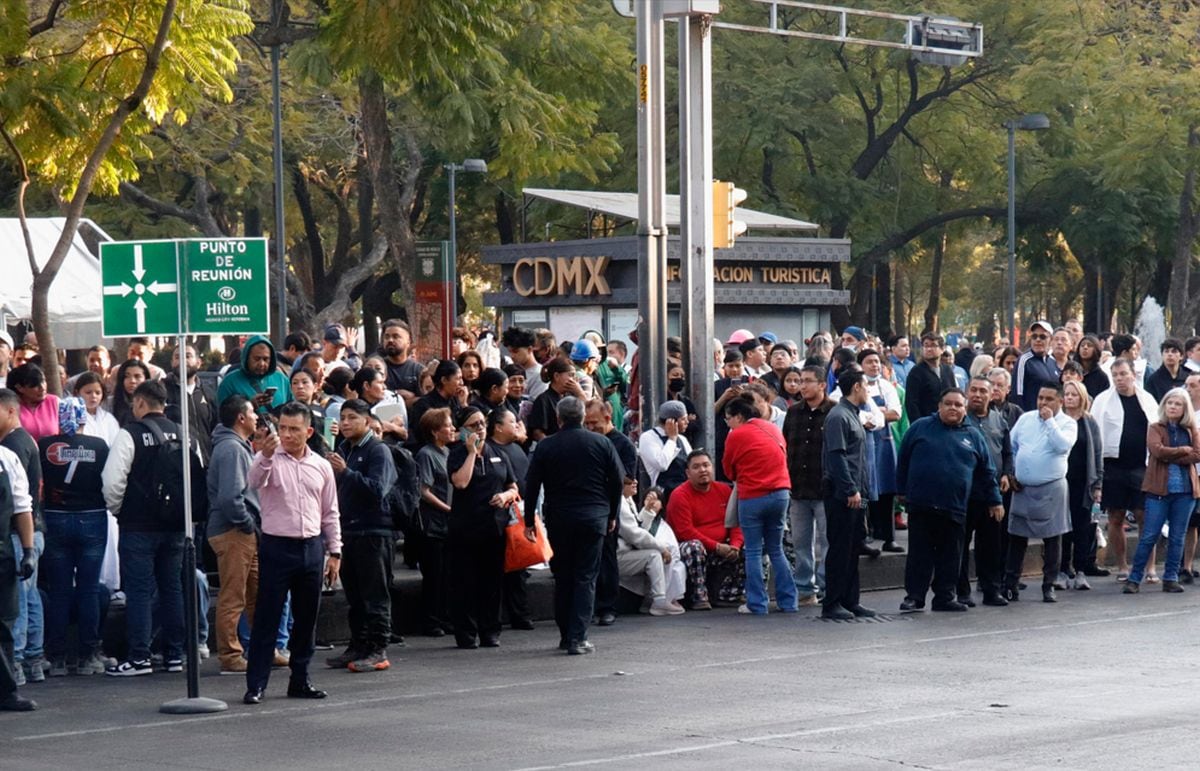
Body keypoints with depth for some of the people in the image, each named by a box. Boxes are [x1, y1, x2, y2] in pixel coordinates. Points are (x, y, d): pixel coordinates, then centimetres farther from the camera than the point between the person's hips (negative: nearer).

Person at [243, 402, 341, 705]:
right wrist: (265, 455, -43)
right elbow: (255, 481, -25)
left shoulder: (321, 466, 9)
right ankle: (256, 684, -2)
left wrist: (334, 552, 11)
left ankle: (300, 680, 18)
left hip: (312, 548, 4)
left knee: (307, 618, 9)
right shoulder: (269, 459, -3)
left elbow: (330, 513, 14)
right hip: (276, 546, -4)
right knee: (266, 617, -4)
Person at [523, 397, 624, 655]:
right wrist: (612, 515, 14)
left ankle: (565, 635, 16)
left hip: (558, 518, 1)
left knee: (562, 577, 12)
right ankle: (578, 638, -9)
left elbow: (531, 486, 0)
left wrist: (529, 521, 8)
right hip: (593, 518, -1)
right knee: (586, 577, 0)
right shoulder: (602, 443, 0)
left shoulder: (546, 447, -1)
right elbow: (617, 481, 3)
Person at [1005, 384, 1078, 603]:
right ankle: (1010, 584, 10)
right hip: (1022, 488, 3)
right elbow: (1011, 447, 13)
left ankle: (1049, 585, 11)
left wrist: (1049, 421, -15)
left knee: (1052, 539, 2)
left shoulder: (1067, 423, -1)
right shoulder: (1025, 419, 9)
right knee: (1016, 537, 5)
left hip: (1051, 488, -3)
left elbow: (1062, 445, -20)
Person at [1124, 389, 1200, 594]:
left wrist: (1171, 457, -10)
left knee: (1177, 537, 6)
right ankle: (1134, 579, 1)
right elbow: (1158, 450, -14)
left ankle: (1171, 578, 13)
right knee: (1149, 536, -4)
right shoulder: (1155, 428, 4)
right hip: (1159, 489, -3)